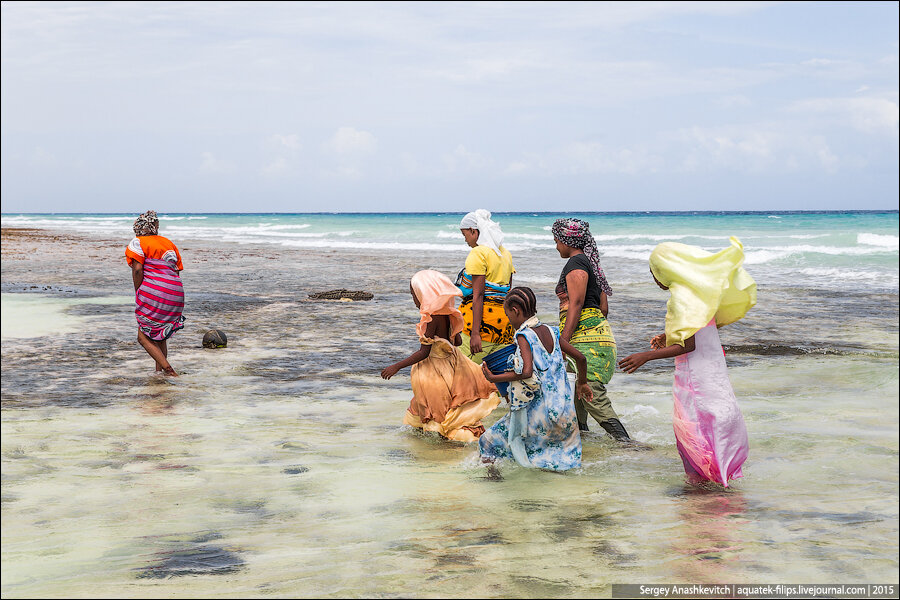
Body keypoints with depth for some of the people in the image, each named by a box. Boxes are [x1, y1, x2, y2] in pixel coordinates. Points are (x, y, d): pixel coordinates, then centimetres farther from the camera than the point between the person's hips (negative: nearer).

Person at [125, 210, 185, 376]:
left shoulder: (138, 243, 2)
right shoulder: (168, 243, 22)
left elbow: (137, 270, -10)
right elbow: (177, 271, 16)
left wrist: (139, 295, -2)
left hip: (153, 292, -7)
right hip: (176, 295, 7)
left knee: (144, 336, 2)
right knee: (159, 336, 21)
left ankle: (167, 369, -11)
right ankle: (159, 371, 20)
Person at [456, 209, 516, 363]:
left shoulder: (478, 253, -9)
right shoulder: (505, 253, 16)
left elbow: (478, 295, -16)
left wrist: (475, 333, -19)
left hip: (483, 315, -9)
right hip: (504, 318, 9)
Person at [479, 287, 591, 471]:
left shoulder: (523, 335, -11)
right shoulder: (550, 332, 9)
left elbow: (526, 372, -25)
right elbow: (580, 357, 15)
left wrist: (494, 378, -15)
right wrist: (582, 383, 31)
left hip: (536, 410, -6)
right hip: (564, 411, 7)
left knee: (491, 442, 4)